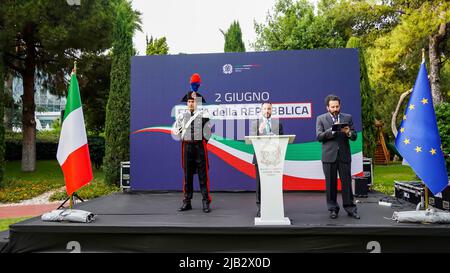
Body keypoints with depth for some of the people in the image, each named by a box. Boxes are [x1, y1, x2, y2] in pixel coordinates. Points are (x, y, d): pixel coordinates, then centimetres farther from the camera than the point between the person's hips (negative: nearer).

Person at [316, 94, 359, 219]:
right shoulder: (321, 119, 5)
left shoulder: (348, 117, 10)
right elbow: (319, 136, -5)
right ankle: (333, 209, 15)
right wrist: (332, 130, -17)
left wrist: (348, 132, -16)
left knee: (347, 182, 2)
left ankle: (350, 208, 12)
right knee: (331, 184, 4)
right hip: (329, 156, -1)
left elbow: (354, 137, 6)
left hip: (344, 155, 1)